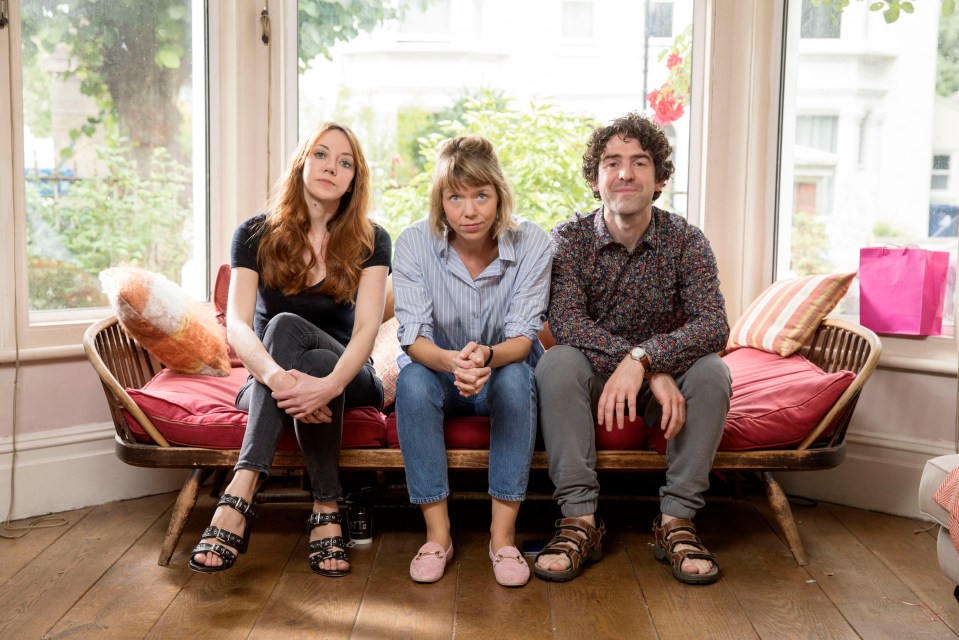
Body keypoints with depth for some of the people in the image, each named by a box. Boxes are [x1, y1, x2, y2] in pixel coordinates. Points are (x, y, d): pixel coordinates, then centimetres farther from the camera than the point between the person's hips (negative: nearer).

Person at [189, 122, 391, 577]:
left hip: (345, 376, 0)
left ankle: (239, 497, -37)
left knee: (287, 326, -33)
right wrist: (275, 375, -41)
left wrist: (330, 385, -40)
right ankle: (325, 511, -39)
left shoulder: (370, 243, -4)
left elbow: (366, 328, -18)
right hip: (266, 379, 1)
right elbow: (237, 325, -18)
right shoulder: (256, 235, -4)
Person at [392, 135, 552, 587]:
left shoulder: (531, 244, -16)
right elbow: (414, 337, -21)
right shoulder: (414, 243, -16)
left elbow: (522, 337, -21)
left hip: (505, 371, 0)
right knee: (412, 380, -32)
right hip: (437, 370, 0)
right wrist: (452, 361, -45)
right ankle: (437, 533, -23)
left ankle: (503, 534, -26)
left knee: (515, 377, -33)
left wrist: (487, 356, -45)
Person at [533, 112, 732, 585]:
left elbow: (714, 325, -23)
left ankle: (676, 520, -18)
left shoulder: (686, 241, -8)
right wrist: (656, 371, -35)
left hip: (664, 383, 1)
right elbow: (565, 321, -24)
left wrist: (642, 359, -40)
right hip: (595, 378, 0)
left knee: (711, 370, -27)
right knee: (556, 363, -30)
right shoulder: (570, 238, -9)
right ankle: (580, 519, -25)